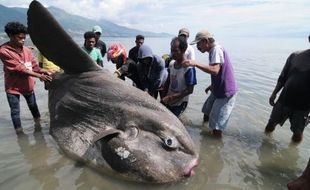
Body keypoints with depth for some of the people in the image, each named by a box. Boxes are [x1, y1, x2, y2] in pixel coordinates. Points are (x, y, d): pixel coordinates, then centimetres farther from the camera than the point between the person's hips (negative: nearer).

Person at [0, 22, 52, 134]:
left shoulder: (27, 50, -2)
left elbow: (34, 65, -5)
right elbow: (20, 69, -25)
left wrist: (43, 71, -27)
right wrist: (39, 76, -31)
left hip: (28, 85, 4)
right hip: (13, 87, -4)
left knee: (33, 106, 18)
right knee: (15, 111, 7)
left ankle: (38, 125, 37)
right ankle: (19, 132, 20)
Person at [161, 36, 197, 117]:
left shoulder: (189, 68, -21)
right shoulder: (171, 64, 0)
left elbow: (189, 90, -19)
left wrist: (170, 97, -22)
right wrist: (164, 97, -1)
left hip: (179, 104, -6)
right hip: (168, 102, 6)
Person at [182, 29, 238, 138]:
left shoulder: (217, 49, -19)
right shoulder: (213, 51, 11)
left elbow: (215, 70, -35)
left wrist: (195, 64, -37)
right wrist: (212, 85, 21)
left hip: (226, 92, -10)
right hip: (218, 90, 10)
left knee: (216, 127, -6)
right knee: (207, 113, 22)